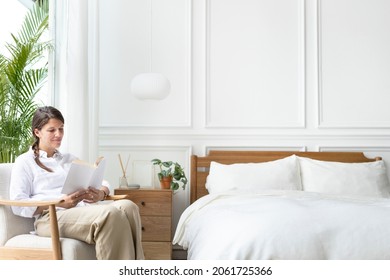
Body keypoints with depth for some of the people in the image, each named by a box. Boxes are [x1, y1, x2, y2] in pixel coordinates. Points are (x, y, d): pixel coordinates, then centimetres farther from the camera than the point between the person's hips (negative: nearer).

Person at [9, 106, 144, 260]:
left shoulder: (70, 159, 29)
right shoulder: (24, 162, 12)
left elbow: (102, 182, 22)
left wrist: (101, 193, -5)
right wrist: (60, 202, -15)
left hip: (84, 209, 6)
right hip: (52, 217, -5)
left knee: (127, 206, -29)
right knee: (110, 214, -36)